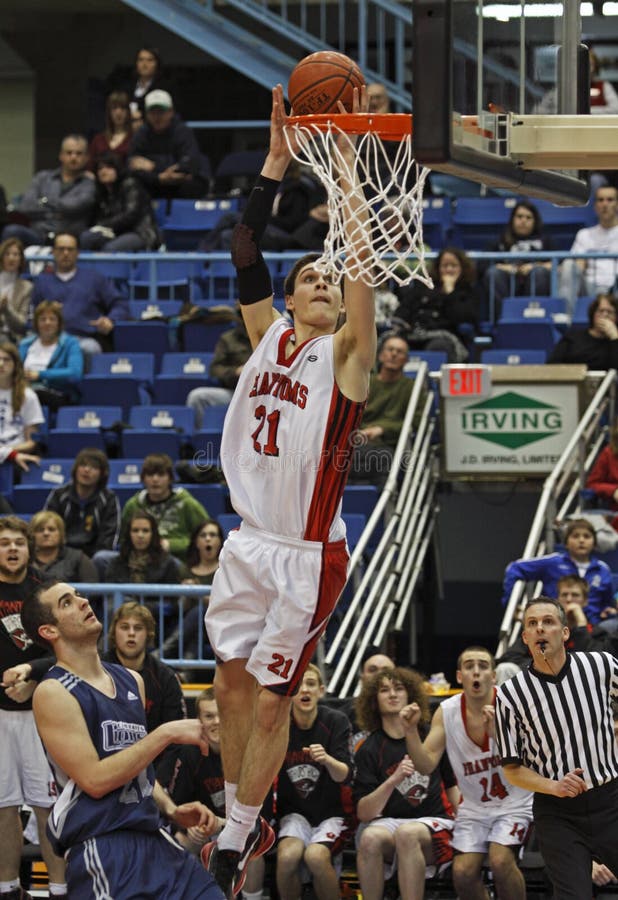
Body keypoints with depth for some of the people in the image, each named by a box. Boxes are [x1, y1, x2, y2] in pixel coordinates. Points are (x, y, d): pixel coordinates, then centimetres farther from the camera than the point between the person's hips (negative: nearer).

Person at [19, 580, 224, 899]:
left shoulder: (131, 681, 15)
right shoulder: (53, 693, -8)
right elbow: (95, 780, -16)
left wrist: (171, 809, 8)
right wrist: (166, 734, -15)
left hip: (153, 839, 7)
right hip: (99, 846, -7)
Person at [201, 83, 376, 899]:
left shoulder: (345, 353, -6)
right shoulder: (267, 335, 8)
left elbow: (363, 266, -19)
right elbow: (245, 249, 0)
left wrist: (346, 165, -22)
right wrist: (279, 156, -7)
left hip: (308, 556, -5)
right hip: (250, 544, 5)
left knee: (271, 702, 0)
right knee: (232, 683, 11)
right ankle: (236, 821, 25)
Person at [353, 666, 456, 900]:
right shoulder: (369, 750, 5)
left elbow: (452, 785, 19)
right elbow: (363, 813, -4)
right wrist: (394, 779, -19)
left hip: (434, 823, -1)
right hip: (388, 823, 1)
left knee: (406, 833, -36)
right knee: (370, 837, -34)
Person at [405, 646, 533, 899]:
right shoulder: (447, 712, -4)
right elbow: (426, 766, -9)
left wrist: (496, 733, -42)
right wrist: (411, 731, -25)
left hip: (514, 803, -3)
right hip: (474, 807, 3)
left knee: (500, 860, -26)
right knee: (463, 872, -13)